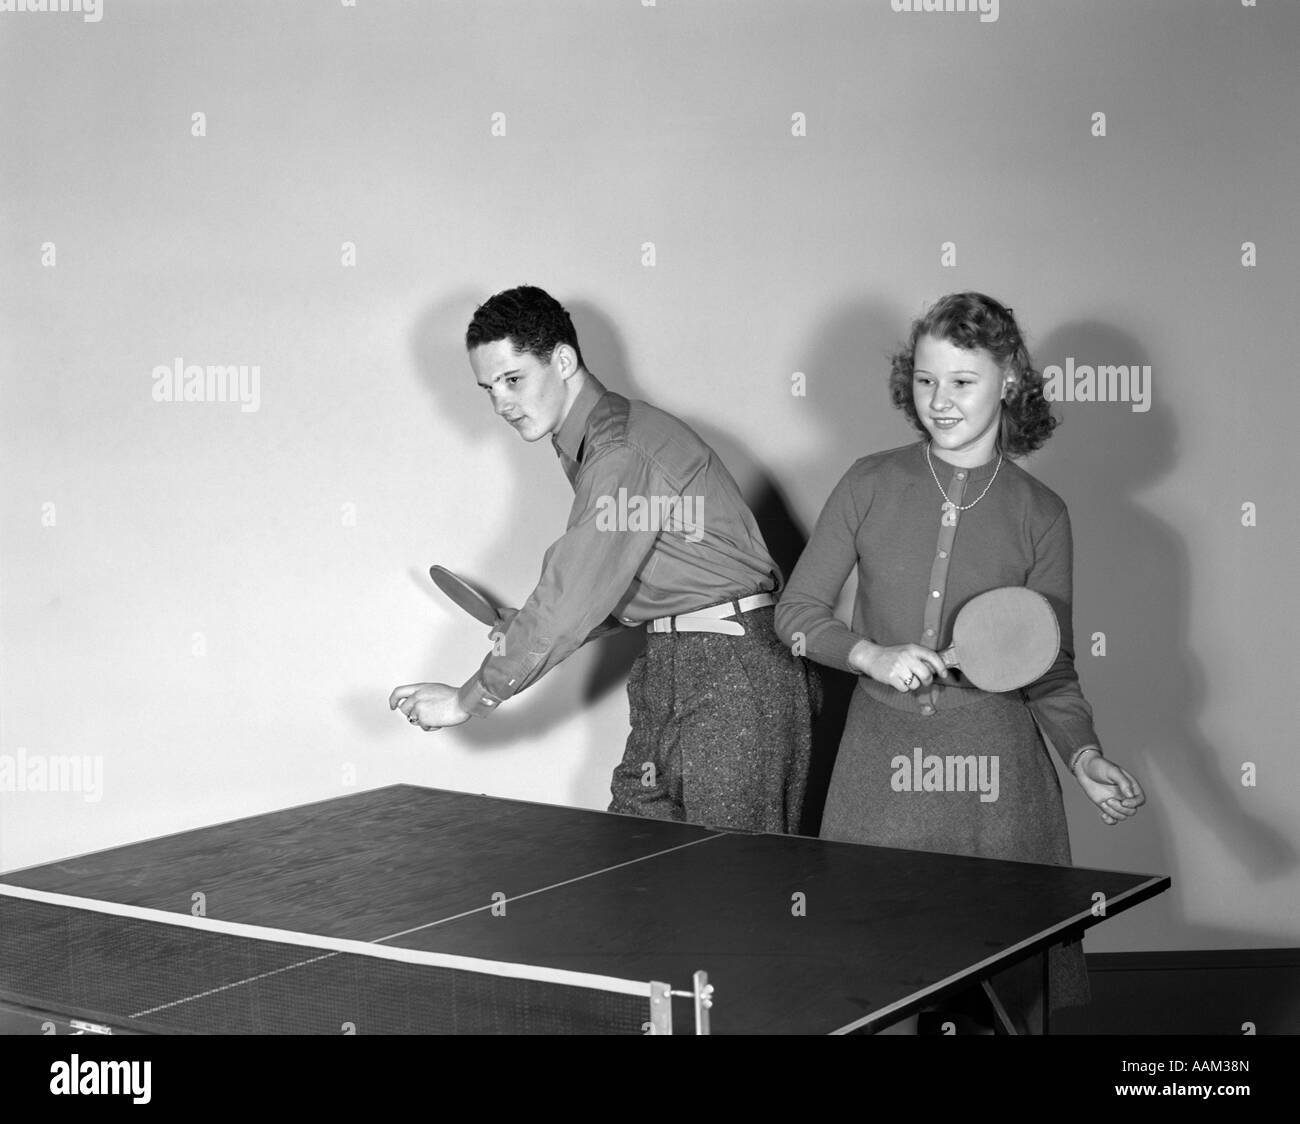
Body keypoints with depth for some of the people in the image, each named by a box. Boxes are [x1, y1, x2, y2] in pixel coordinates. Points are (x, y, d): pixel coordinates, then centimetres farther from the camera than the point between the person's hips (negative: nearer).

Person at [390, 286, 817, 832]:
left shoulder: (627, 453, -18)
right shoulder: (590, 447, 14)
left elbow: (576, 593, -22)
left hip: (733, 667, -10)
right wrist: (530, 637, 7)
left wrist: (471, 698, -15)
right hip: (668, 670, 10)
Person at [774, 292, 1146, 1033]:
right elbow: (797, 613, 5)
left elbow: (1050, 669, 6)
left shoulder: (1041, 514, 2)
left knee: (1005, 981, 1)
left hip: (994, 773, -1)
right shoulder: (871, 486, 2)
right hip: (881, 766, 1)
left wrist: (1085, 756, -10)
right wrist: (872, 655, -12)